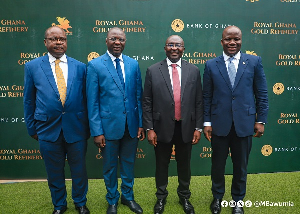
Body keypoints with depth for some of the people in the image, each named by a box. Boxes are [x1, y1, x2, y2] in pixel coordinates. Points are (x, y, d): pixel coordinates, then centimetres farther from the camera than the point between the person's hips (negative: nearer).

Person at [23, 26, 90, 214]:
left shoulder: (80, 67, 1)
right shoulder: (32, 66, 1)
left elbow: (86, 98, 3)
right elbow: (29, 100, 5)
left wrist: (88, 126, 4)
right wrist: (32, 128, 6)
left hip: (76, 128, 0)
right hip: (48, 128, 0)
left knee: (79, 169, 14)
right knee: (54, 171, 15)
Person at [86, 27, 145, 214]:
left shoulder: (133, 64, 4)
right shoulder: (95, 65, -6)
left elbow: (139, 96, 6)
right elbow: (92, 101, -7)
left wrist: (141, 123, 3)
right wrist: (97, 131, -10)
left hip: (131, 125, 3)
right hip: (109, 125, -2)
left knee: (128, 163, 17)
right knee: (110, 166, 15)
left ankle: (128, 196, 39)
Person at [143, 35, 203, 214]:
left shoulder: (194, 71, 1)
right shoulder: (153, 71, -3)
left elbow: (199, 101, 3)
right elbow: (147, 102, -3)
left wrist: (198, 127, 0)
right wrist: (149, 128, -6)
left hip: (186, 127, 1)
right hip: (162, 127, -1)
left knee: (184, 164, 17)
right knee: (162, 164, 15)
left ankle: (184, 196, 39)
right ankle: (161, 197, 37)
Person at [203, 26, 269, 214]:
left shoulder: (254, 61, 1)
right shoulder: (211, 65, 2)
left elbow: (262, 93, 2)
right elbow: (206, 97, 2)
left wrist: (261, 120, -1)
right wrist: (207, 122, -1)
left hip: (244, 123, 0)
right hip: (219, 124, 0)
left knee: (241, 166, 14)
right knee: (218, 164, 14)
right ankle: (217, 197, 38)